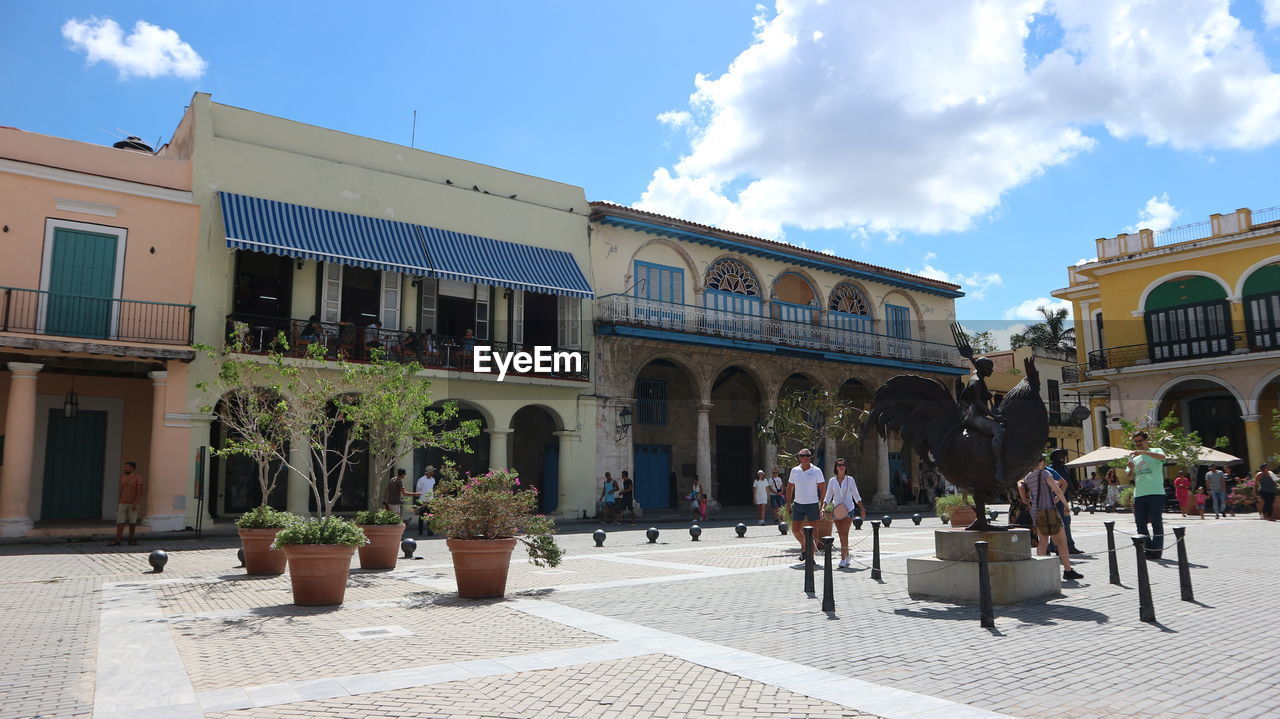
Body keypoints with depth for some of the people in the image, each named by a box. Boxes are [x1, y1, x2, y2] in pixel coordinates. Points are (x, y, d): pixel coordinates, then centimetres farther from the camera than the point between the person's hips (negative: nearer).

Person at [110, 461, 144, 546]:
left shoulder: (138, 477, -8)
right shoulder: (123, 477, 8)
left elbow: (140, 491, -13)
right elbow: (121, 491, 13)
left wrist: (136, 503, -22)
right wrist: (118, 504, 11)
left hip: (133, 503, -4)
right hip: (123, 503, 4)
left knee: (132, 522, 4)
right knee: (120, 522, -5)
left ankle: (131, 539, 17)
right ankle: (117, 541, -9)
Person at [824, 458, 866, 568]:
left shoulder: (850, 480, 1)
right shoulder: (832, 481, 5)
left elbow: (856, 496, 8)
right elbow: (828, 497, 7)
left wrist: (862, 509, 5)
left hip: (849, 509, -2)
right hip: (836, 510, 2)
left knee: (844, 534, -13)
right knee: (842, 535, 7)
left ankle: (843, 559, -13)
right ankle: (847, 556, 24)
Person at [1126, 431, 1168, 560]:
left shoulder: (1155, 451, 4)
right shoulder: (1134, 458, 18)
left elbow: (1162, 456, -21)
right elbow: (1130, 477, 16)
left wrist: (1142, 452, -29)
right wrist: (1131, 469, -6)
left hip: (1155, 492, -5)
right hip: (1139, 494, 6)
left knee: (1156, 522, -3)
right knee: (1140, 523, 6)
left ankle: (1156, 550, 2)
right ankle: (1147, 549, 15)